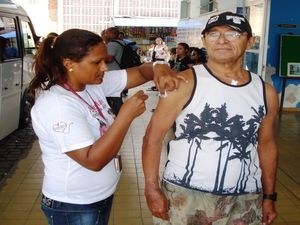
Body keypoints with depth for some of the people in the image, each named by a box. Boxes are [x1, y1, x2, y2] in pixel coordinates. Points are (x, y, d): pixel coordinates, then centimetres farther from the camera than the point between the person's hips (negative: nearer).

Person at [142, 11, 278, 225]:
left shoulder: (266, 92, 3)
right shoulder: (185, 83, -10)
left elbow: (267, 145, 12)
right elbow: (154, 135, -8)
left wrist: (269, 197, 12)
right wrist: (152, 189, -13)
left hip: (245, 201, 4)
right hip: (184, 195, -3)